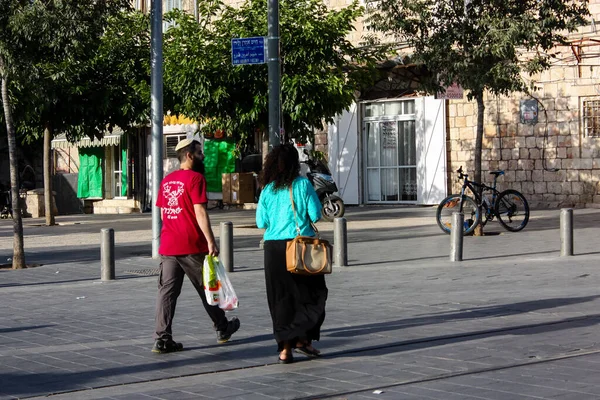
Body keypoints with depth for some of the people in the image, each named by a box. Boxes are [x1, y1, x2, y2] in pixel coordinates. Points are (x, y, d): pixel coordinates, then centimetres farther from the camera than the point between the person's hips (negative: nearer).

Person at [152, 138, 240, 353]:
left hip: (168, 245, 6)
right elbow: (200, 211, -16)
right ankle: (222, 329, 26)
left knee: (167, 291, 2)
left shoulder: (167, 180, 13)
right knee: (207, 287, 10)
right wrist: (211, 241, -16)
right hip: (192, 246, -6)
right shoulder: (195, 178, -10)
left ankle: (162, 338, -5)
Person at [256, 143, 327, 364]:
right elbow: (316, 215, -6)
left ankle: (285, 348, 7)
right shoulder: (303, 185, -5)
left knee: (280, 298, 8)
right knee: (312, 294, 11)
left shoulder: (268, 190, 3)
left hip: (273, 247, 3)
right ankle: (303, 338, 1)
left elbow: (261, 223, 4)